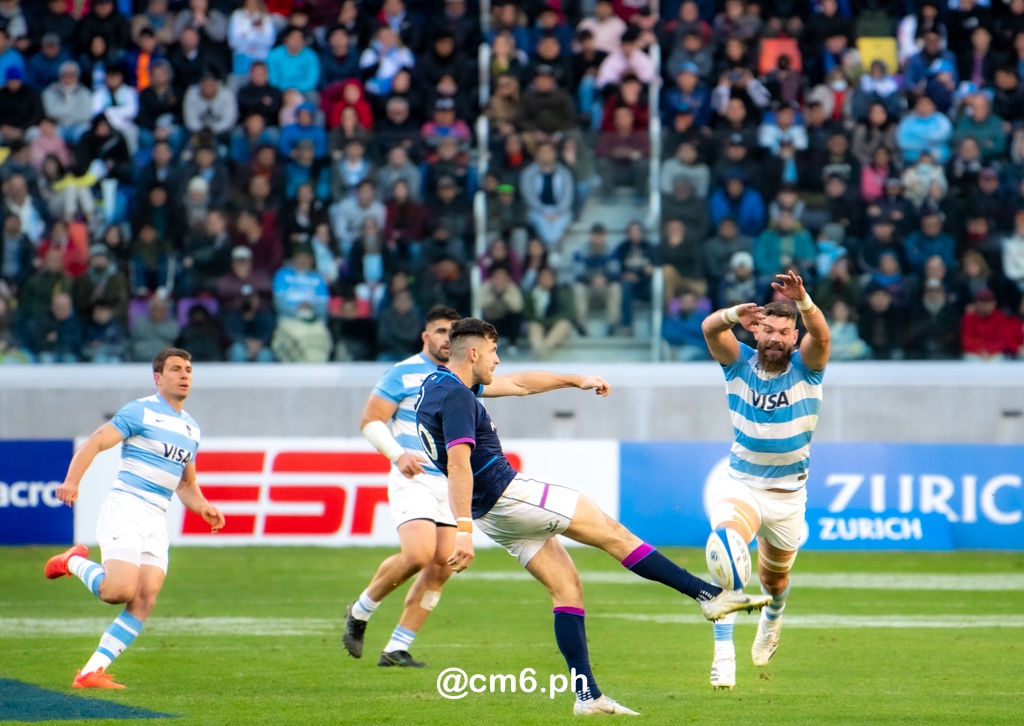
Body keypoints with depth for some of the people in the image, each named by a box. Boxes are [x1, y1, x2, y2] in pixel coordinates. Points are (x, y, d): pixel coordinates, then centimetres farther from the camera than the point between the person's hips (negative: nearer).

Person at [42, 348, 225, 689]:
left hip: (157, 519, 7)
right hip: (125, 507, -7)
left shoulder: (191, 429, 20)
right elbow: (95, 442, -10)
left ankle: (92, 671, -5)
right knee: (119, 590, -22)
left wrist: (204, 508, 7)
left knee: (145, 601, -8)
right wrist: (72, 481, -26)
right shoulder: (141, 412, -3)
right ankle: (75, 562, 8)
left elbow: (186, 485, 28)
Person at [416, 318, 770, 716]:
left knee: (566, 586, 8)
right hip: (506, 492, -10)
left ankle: (587, 694, 1)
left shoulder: (438, 385, 15)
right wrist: (463, 530, -33)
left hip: (493, 515, 10)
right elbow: (458, 462, -26)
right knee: (612, 533, -3)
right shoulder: (455, 396, -17)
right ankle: (710, 594, -2)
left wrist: (576, 380, 28)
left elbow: (517, 384, 25)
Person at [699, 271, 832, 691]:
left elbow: (820, 335, -34)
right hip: (741, 483, -1)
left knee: (774, 578, 19)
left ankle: (772, 621, 56)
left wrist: (802, 301, -56)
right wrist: (733, 316, -54)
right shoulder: (740, 363, -10)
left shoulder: (806, 368, -12)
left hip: (788, 493, 1)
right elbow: (709, 329, -29)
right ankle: (724, 652, -35)